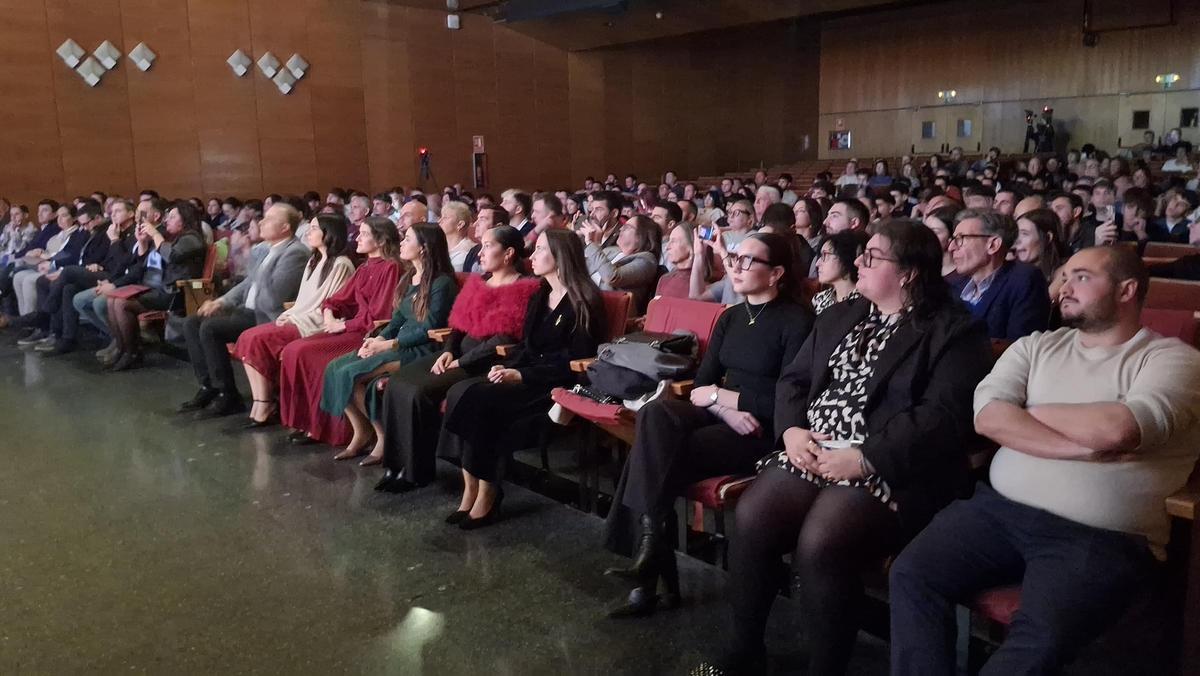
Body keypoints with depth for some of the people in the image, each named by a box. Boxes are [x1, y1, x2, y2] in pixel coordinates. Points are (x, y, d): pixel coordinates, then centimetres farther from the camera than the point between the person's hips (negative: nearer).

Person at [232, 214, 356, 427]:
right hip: (299, 320, 9)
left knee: (258, 339, -22)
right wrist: (288, 315, 1)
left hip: (315, 327, -9)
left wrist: (295, 319, -13)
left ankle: (264, 408, -12)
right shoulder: (314, 261, 21)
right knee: (247, 337, -11)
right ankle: (261, 404, -15)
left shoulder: (341, 264, -9)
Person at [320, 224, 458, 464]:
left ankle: (383, 438, -8)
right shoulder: (408, 279, 15)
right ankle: (361, 434, 0)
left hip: (421, 351, -9)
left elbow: (429, 330, -16)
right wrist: (377, 339, -3)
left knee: (351, 374, -22)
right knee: (335, 368, -7)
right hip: (399, 345, 9)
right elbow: (397, 320, 15)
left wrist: (389, 344, -16)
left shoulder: (442, 283, -12)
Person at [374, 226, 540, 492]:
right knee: (398, 382, -11)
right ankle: (397, 463, -6)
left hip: (486, 362, -8)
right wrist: (448, 351, -4)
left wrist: (461, 362, -15)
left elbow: (504, 339, -16)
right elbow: (459, 323, 16)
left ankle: (417, 470, -9)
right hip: (460, 354, 8)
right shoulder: (477, 281, 17)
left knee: (422, 391, -25)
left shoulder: (524, 289, -9)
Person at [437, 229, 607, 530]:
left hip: (558, 386, -8)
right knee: (460, 392, -17)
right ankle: (471, 490, -18)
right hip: (527, 376, 8)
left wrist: (521, 375, -18)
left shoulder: (583, 301, -8)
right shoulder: (540, 297, 17)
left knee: (478, 399, -26)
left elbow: (576, 362, -14)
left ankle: (487, 495, -16)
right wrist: (508, 367, -3)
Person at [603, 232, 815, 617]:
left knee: (657, 452, -26)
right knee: (656, 413, -26)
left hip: (765, 431, -6)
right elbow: (701, 385, 9)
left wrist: (718, 394, -8)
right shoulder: (730, 318, 14)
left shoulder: (797, 321, -7)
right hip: (723, 419, 6)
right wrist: (725, 407, -14)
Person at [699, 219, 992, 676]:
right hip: (810, 452, 6)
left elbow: (945, 416, -13)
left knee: (819, 546, -31)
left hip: (890, 469, -5)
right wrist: (792, 431, -5)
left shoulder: (953, 331, -1)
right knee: (750, 521, -21)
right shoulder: (838, 317, 20)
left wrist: (865, 457, -21)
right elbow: (793, 380, 17)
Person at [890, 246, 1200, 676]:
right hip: (1000, 509, 4)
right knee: (912, 575, -17)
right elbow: (988, 417, -3)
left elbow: (1117, 429, -19)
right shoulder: (1036, 346, 14)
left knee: (1041, 637, -30)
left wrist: (1030, 411, -3)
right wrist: (1083, 446, -11)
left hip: (1103, 539, -4)